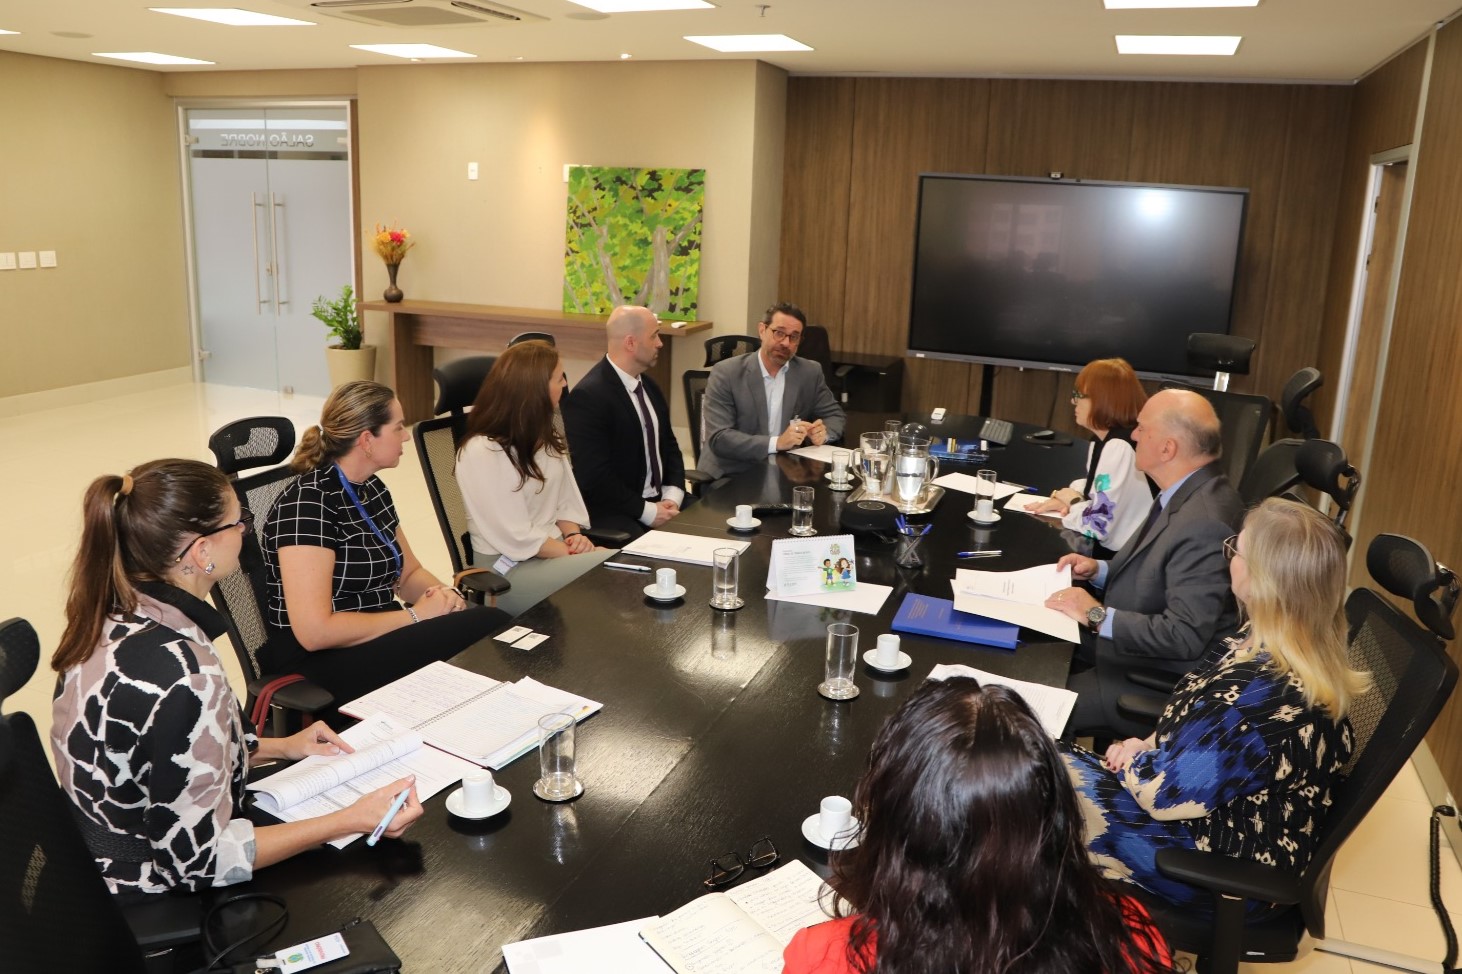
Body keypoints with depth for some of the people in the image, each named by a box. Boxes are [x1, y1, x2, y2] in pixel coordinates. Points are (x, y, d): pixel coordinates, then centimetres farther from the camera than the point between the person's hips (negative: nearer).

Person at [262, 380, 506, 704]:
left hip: (378, 636, 8)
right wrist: (416, 615, -18)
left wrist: (443, 595, -6)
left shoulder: (372, 488, 8)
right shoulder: (308, 502, -19)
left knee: (495, 624, -18)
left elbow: (409, 573, 18)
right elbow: (314, 631, -24)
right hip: (320, 661, -8)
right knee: (481, 631, -25)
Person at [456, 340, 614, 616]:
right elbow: (517, 538, -20)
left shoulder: (543, 435, 8)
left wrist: (574, 535, -9)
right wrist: (572, 551, -15)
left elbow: (566, 497, 10)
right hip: (509, 567, -7)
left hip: (554, 549, 8)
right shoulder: (482, 452, -20)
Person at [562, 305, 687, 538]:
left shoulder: (648, 386, 11)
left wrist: (672, 496, -2)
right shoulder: (587, 396, -16)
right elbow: (594, 476, -20)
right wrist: (647, 511, -18)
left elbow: (669, 447, 15)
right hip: (612, 512, -8)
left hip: (660, 500, 8)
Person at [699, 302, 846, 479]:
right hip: (731, 476, -4)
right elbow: (718, 438, -15)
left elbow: (834, 415, 16)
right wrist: (777, 442, -25)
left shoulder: (810, 373, 4)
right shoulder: (726, 373, -7)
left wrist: (823, 432, -8)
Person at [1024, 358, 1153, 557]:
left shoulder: (1119, 448, -24)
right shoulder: (1106, 440, 8)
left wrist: (1072, 502, -8)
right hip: (1107, 545, 9)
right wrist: (1067, 499, 1)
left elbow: (1098, 525, -29)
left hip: (1120, 557, -9)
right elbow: (1094, 486, 23)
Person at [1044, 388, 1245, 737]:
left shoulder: (1203, 524, -29)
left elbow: (1184, 636, -30)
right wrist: (1100, 570, 2)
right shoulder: (1184, 495, 2)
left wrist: (1097, 615, -22)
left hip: (1160, 683, -10)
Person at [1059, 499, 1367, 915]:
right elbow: (1203, 733, 12)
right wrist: (1146, 748, -1)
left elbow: (1166, 794, -27)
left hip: (1220, 867, -9)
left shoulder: (1268, 695, -35)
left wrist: (1131, 761, -7)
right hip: (1221, 813, 9)